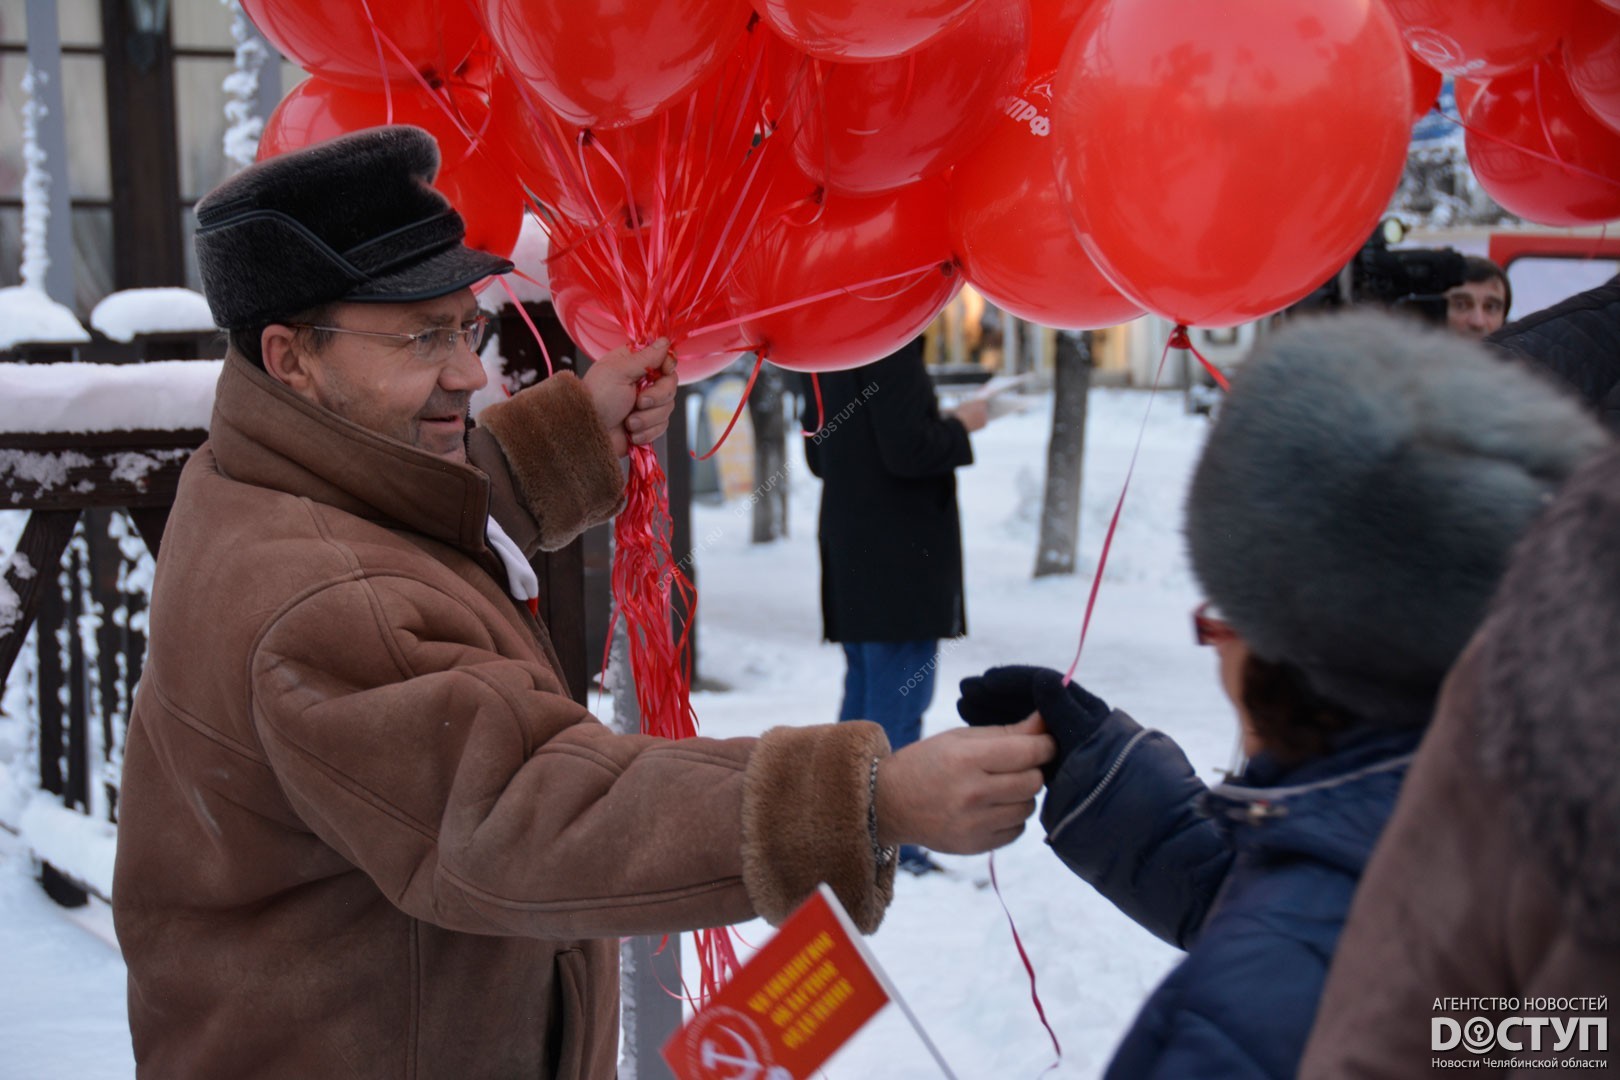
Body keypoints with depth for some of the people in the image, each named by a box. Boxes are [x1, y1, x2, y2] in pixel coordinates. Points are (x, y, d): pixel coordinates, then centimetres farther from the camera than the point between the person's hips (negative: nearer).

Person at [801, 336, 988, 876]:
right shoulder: (892, 348, -17)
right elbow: (906, 450, -23)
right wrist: (959, 425, -5)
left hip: (850, 555, 9)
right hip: (902, 555, -9)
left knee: (864, 691, 16)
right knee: (900, 694, -3)